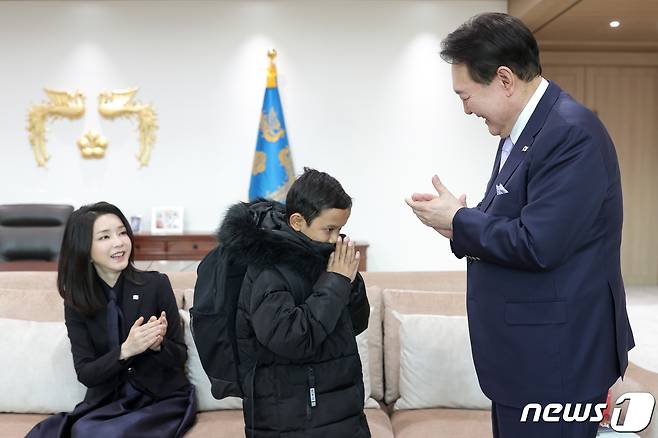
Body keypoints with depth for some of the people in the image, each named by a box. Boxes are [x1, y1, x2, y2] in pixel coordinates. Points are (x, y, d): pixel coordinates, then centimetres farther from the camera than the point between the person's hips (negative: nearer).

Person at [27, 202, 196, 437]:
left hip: (163, 399, -2)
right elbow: (85, 374, -6)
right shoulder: (76, 301, -1)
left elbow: (180, 355, -2)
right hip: (106, 401, 2)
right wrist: (126, 350, -24)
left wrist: (157, 344, -25)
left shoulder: (156, 284, -7)